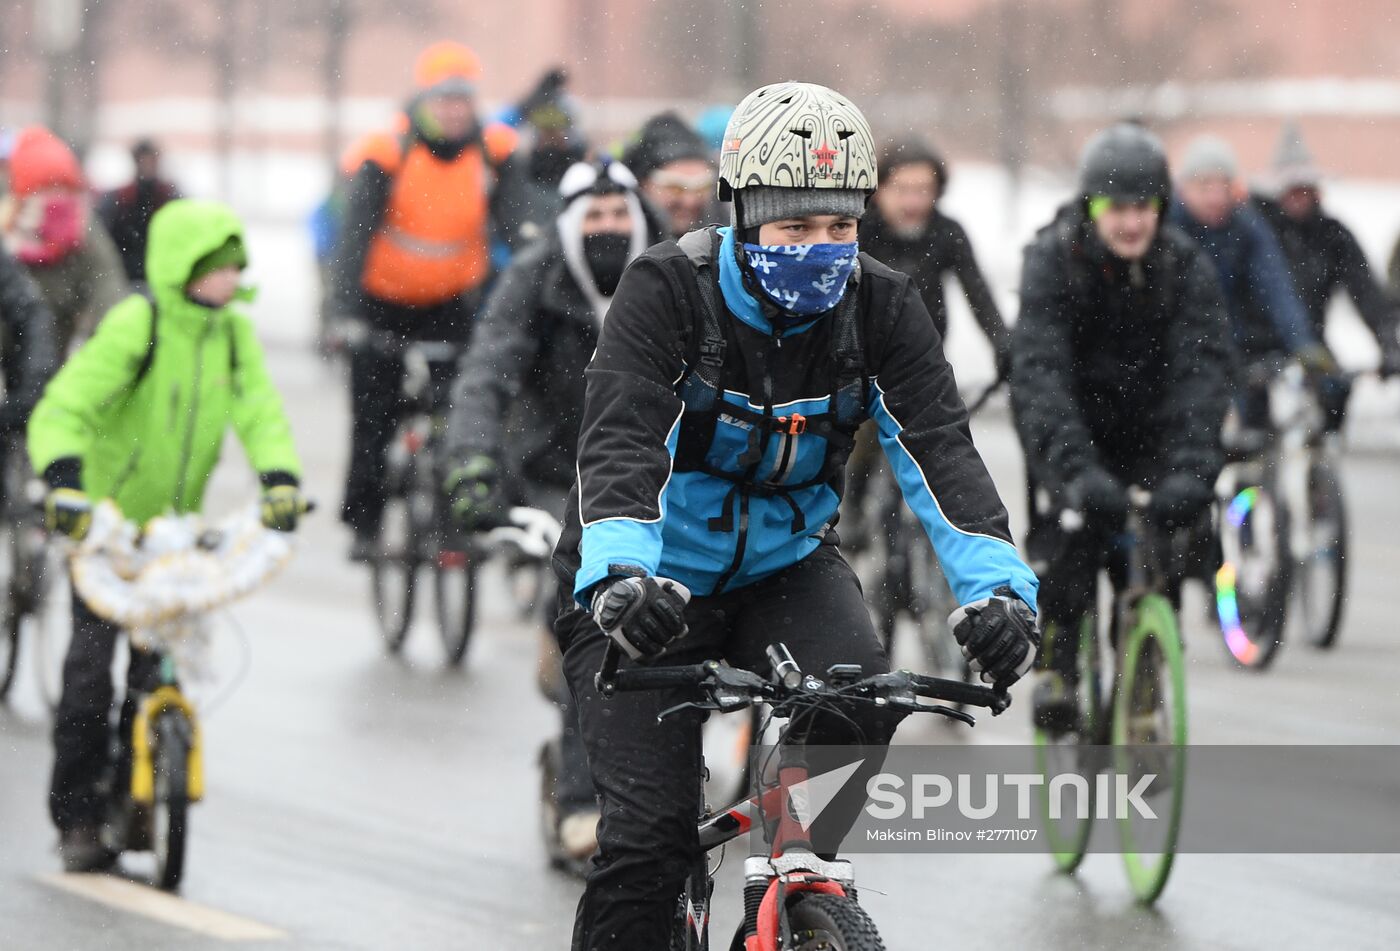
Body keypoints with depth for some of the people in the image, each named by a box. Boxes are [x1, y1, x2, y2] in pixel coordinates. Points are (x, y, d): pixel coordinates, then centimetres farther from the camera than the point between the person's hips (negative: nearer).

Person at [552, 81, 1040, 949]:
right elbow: (620, 444, -32)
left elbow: (940, 448, -20)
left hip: (785, 564, 3)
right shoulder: (669, 291, -20)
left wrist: (997, 582, -38)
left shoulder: (881, 309, -10)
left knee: (861, 696, -28)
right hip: (659, 581, -3)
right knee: (651, 830, -17)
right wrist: (618, 577, -52)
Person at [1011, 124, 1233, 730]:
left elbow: (1203, 369, -26)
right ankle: (1057, 659, -5)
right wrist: (1077, 468, -48)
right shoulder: (1052, 260, -22)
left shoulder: (1186, 266, -16)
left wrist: (1192, 467, -42)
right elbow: (1039, 371, -34)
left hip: (1147, 418, 2)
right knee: (1072, 524, -24)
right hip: (1069, 415, -2)